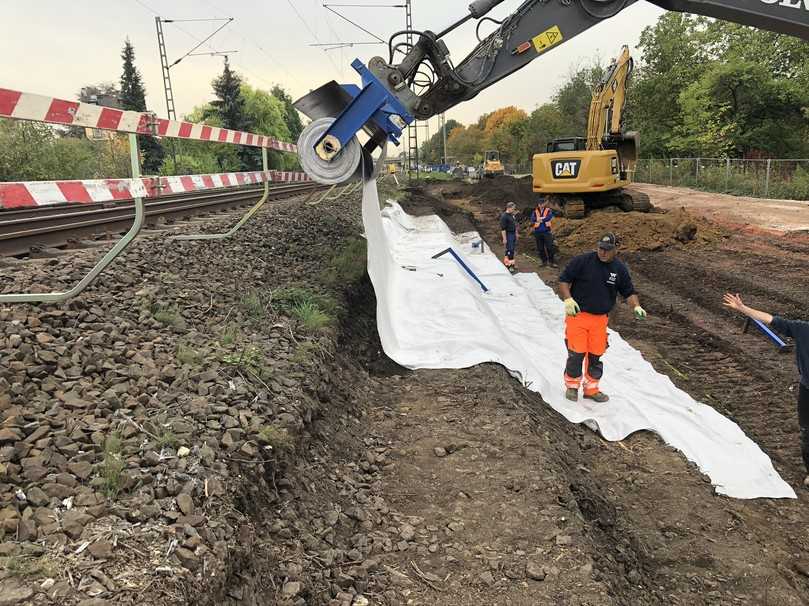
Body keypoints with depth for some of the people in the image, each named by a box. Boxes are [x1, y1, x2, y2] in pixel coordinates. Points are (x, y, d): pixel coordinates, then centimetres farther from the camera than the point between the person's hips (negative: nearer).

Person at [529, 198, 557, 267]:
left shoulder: (548, 211, 3)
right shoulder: (535, 211, 7)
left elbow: (549, 217, -17)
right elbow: (532, 219, -10)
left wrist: (539, 219, -15)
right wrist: (544, 218, -16)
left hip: (546, 231, -2)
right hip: (538, 232, 2)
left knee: (549, 247, -4)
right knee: (540, 248, 7)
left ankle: (552, 262, 1)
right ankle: (544, 261, 18)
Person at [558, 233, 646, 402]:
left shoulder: (620, 269, 5)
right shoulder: (582, 261, -8)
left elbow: (629, 292, 12)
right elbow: (563, 280, -4)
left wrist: (636, 307, -7)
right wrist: (568, 299, -17)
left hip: (600, 319, 4)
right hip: (577, 314, -3)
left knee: (596, 355, 9)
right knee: (577, 353, -4)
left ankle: (591, 388, 27)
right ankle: (572, 386, 17)